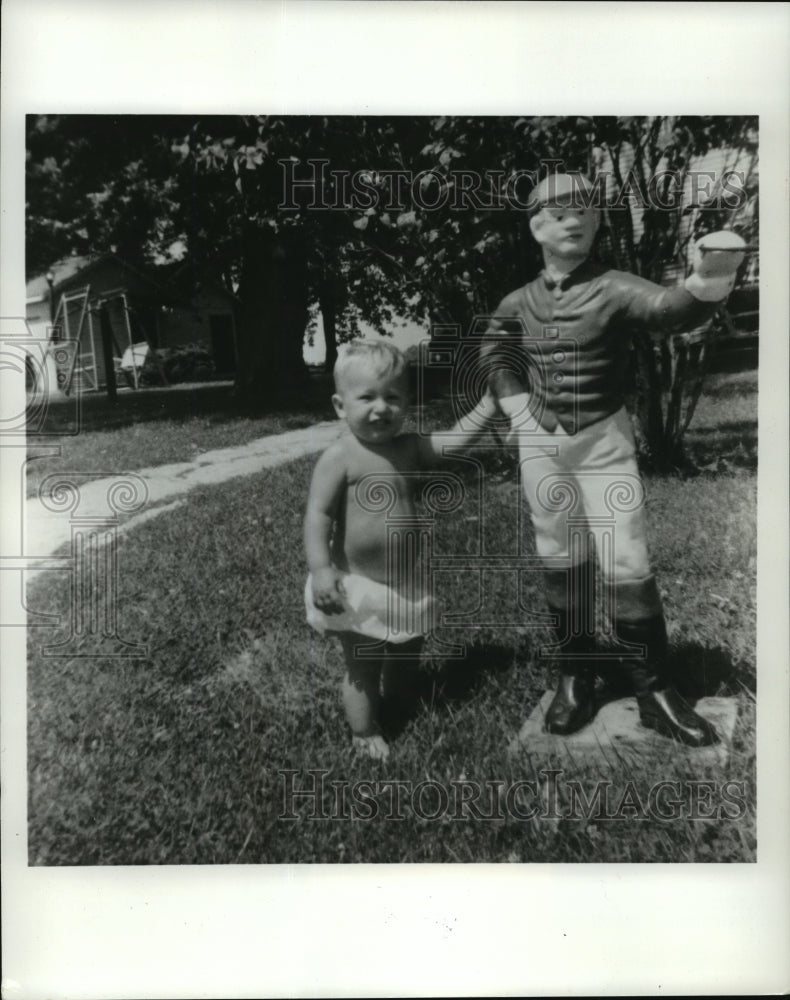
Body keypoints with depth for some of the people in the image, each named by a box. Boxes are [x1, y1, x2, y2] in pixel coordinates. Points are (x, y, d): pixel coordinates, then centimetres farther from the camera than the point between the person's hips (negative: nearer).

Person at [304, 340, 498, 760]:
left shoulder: (409, 448, 1)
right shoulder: (339, 458, -18)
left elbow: (454, 440, 0)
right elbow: (318, 514, -22)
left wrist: (488, 404, -6)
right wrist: (321, 569, -31)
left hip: (406, 580, 7)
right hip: (358, 586, -6)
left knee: (406, 654, 25)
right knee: (363, 667, 9)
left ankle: (397, 705, 51)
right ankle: (365, 733, 30)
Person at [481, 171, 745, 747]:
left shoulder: (613, 289, -11)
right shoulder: (518, 303, 1)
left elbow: (667, 310, -34)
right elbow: (495, 354, 22)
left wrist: (706, 287, -56)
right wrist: (516, 405, 7)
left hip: (604, 440, -3)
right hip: (541, 445, 3)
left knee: (626, 566, -3)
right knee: (561, 565, 11)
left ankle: (655, 691, 13)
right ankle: (576, 679, 26)